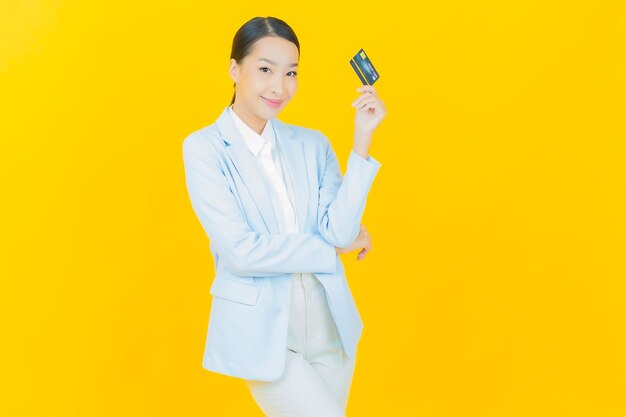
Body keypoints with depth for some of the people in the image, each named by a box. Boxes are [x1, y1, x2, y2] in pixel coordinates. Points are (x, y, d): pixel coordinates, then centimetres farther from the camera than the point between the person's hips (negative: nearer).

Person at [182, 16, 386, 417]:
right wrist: (332, 249, -8)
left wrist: (362, 139, -14)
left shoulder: (312, 144, 3)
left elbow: (339, 231, -9)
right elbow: (240, 251, -16)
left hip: (329, 328, 5)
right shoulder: (204, 148, -9)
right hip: (262, 332, -5)